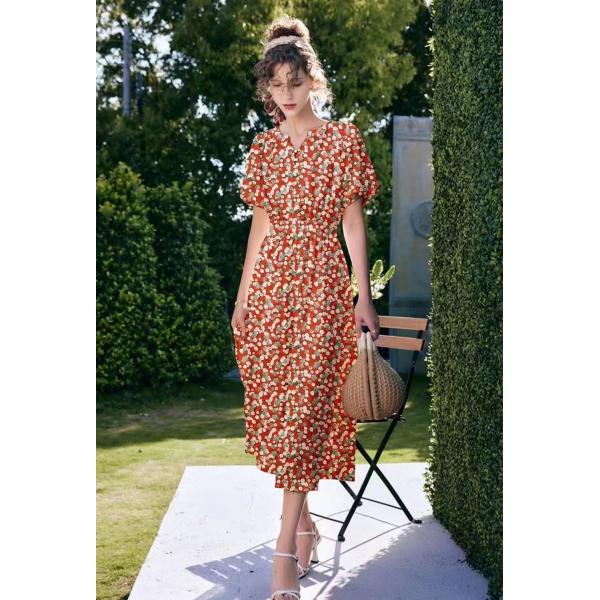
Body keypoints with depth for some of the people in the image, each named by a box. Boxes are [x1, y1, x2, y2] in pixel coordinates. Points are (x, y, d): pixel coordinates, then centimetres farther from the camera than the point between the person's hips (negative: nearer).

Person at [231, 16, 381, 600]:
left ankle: (285, 549, -7)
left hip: (321, 283, -4)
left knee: (304, 408, -9)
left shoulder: (343, 139, 2)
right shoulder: (264, 147, 12)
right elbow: (260, 224, 14)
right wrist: (242, 296, 11)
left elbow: (353, 221, 1)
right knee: (274, 406, 5)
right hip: (269, 281, 4)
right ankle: (304, 524, 22)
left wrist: (364, 297, -2)